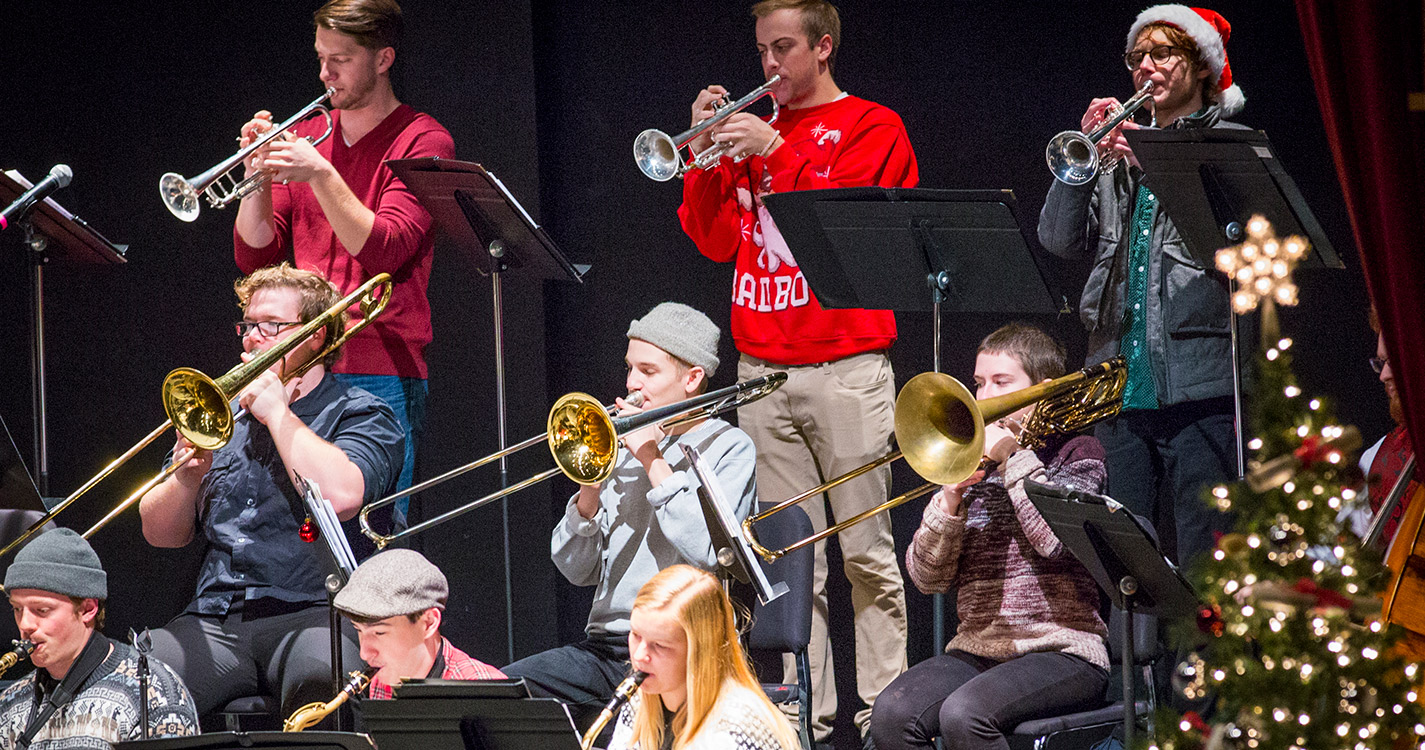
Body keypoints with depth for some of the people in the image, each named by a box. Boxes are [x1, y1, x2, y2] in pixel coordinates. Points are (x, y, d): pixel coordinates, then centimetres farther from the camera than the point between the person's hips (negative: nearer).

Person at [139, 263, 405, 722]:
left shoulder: (361, 416, 8)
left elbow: (339, 496, -15)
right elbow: (159, 534, 20)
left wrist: (278, 412, -5)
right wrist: (186, 479, -2)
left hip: (314, 613, -4)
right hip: (216, 623, 4)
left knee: (321, 681, -40)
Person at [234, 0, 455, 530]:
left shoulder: (422, 141, 0)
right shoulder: (306, 138, 15)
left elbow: (383, 251, -12)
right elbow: (254, 257, 11)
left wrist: (321, 175, -20)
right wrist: (259, 177, -5)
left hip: (382, 378, -5)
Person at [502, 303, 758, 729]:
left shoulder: (728, 449, 4)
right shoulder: (621, 447, 19)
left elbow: (707, 551, -15)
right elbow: (576, 570, 15)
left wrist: (654, 462, -8)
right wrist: (590, 490, -2)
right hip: (605, 645, 6)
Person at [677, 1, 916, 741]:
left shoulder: (871, 128, 3)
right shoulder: (753, 131, 17)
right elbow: (716, 241, 11)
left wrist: (774, 152, -14)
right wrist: (709, 153, 0)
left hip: (847, 367, -5)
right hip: (762, 369, 5)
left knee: (867, 553, -5)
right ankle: (806, 711, 4)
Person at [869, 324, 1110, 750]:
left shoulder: (1076, 455, 6)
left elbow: (1057, 540, -16)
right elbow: (927, 578, 9)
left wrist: (1013, 456, -8)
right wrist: (952, 497, -6)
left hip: (1061, 652, -5)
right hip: (977, 649, 5)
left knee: (964, 714, -34)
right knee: (892, 715, -25)